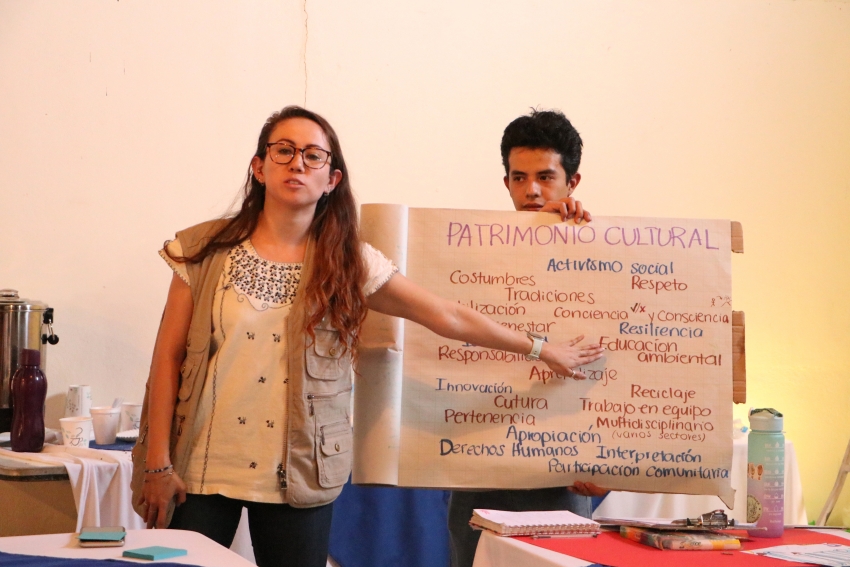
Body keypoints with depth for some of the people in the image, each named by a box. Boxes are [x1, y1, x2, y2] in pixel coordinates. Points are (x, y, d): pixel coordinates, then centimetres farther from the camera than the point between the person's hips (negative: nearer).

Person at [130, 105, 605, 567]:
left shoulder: (349, 263, 2)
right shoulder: (206, 251, 0)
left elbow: (447, 316, 7)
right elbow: (169, 357, 1)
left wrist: (542, 349, 9)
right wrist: (157, 462, -4)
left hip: (296, 479, 1)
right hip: (201, 467, 0)